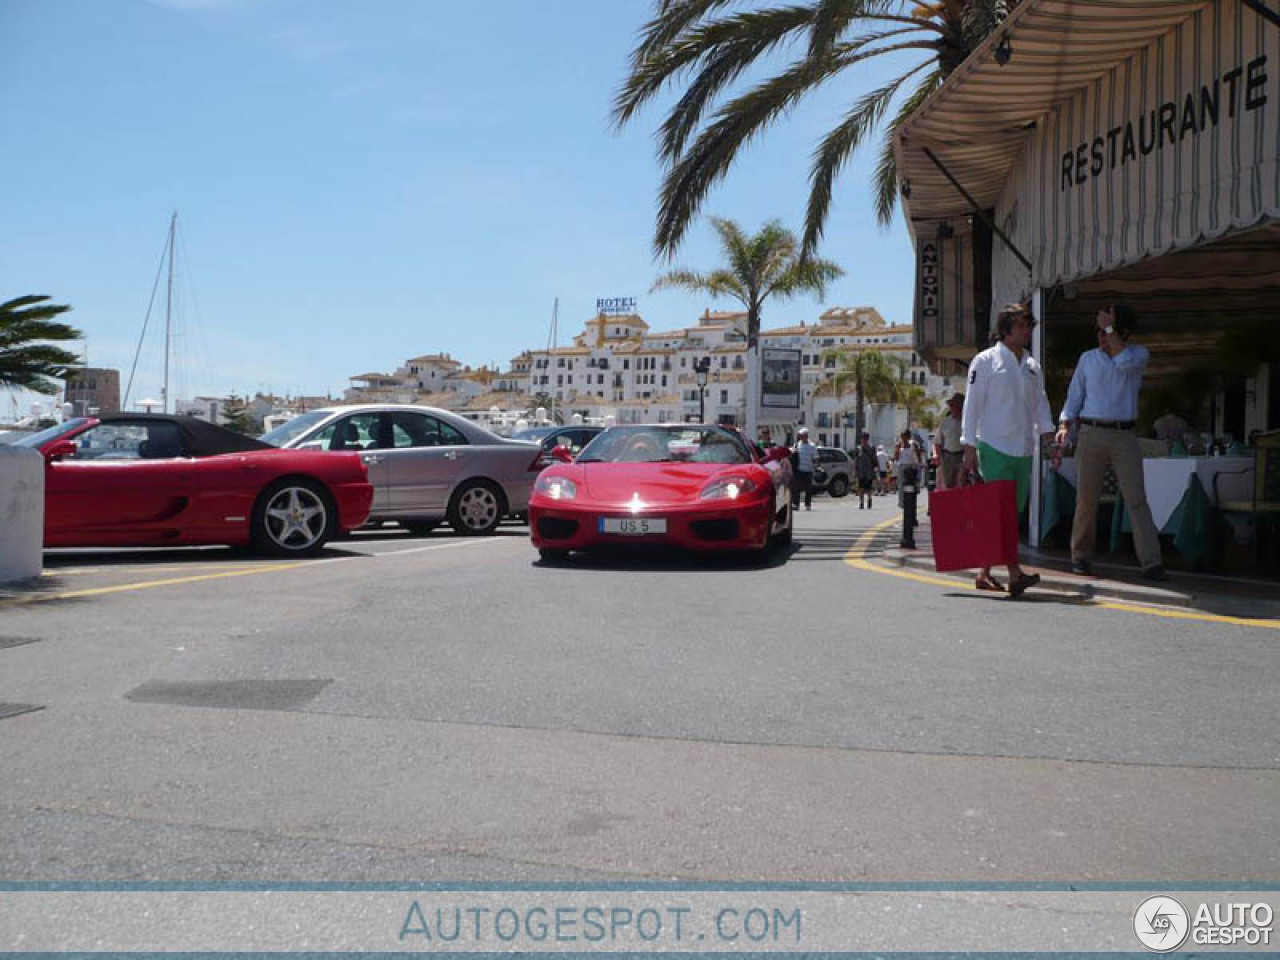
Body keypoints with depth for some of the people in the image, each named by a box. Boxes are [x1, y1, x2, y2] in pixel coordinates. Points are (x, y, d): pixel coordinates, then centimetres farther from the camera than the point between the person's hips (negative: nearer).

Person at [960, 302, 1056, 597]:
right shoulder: (985, 361, -1)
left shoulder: (1032, 365, 16)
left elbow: (1040, 403, 19)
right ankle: (1014, 573, -18)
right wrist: (969, 447, -7)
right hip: (994, 446, -6)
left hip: (1023, 449, 6)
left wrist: (1047, 433, 2)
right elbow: (972, 404, -3)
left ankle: (985, 572, 15)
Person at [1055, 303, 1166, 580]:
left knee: (1137, 499, -7)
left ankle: (1151, 562, -10)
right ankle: (1081, 557, 15)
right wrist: (1065, 425, -1)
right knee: (1086, 498, 3)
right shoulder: (1088, 358, 11)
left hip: (1124, 436, -1)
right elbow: (1074, 396, 13)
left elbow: (1125, 362, -18)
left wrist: (1110, 328, -11)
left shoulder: (1139, 354, 5)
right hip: (1091, 434, 2)